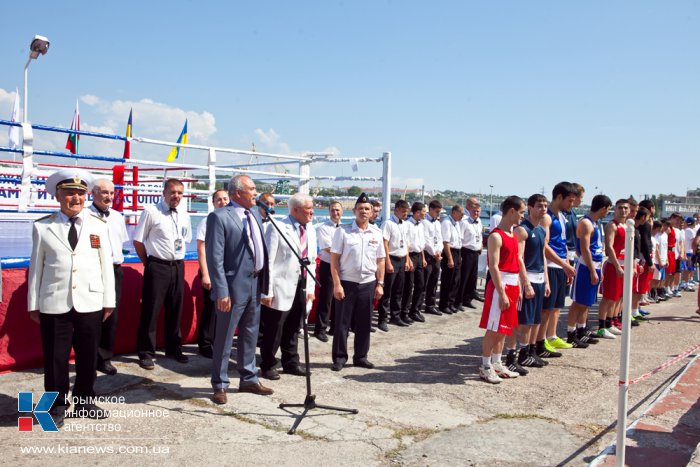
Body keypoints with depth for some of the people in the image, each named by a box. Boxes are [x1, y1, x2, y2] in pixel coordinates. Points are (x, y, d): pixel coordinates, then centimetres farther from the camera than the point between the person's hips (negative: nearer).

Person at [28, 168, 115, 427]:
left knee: (88, 356, 11)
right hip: (54, 305, -1)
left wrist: (108, 300, 4)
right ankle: (57, 406, 24)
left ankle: (84, 402, 30)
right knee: (55, 358, 6)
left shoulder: (99, 225, 5)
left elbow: (106, 264, 5)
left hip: (90, 304, 1)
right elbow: (36, 267, 4)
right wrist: (33, 304, 4)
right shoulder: (42, 227, 2)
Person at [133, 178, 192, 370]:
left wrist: (177, 258, 13)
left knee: (175, 310, 13)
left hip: (178, 266, 5)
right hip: (157, 266, -5)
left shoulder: (184, 215, 8)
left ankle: (173, 348, 28)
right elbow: (138, 241, -3)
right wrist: (148, 262, 0)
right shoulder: (151, 212, -7)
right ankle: (146, 352, 12)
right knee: (151, 310, -1)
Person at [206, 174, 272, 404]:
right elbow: (215, 258, -16)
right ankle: (220, 385, 19)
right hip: (234, 285, -7)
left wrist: (264, 281, 8)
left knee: (250, 335, 18)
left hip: (255, 283, 7)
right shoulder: (219, 217, -12)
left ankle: (249, 379, 32)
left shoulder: (255, 212, 10)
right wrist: (221, 291, -19)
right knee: (224, 338, 5)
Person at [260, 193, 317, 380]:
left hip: (302, 288, 6)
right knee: (274, 329, 3)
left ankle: (291, 363, 31)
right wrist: (267, 291, -15)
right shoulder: (278, 229, -11)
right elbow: (267, 261, -12)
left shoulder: (311, 230, 10)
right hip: (282, 288, -6)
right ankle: (267, 366, 18)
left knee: (293, 329, 17)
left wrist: (311, 288, 9)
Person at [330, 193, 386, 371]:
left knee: (364, 323, 11)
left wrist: (380, 284, 5)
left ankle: (361, 356, 24)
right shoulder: (343, 231, -6)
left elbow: (380, 261, 10)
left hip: (368, 284, 3)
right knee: (342, 322, 4)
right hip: (347, 283, -3)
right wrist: (337, 284, -10)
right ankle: (339, 358, 16)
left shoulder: (377, 233, 5)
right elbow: (334, 259, -6)